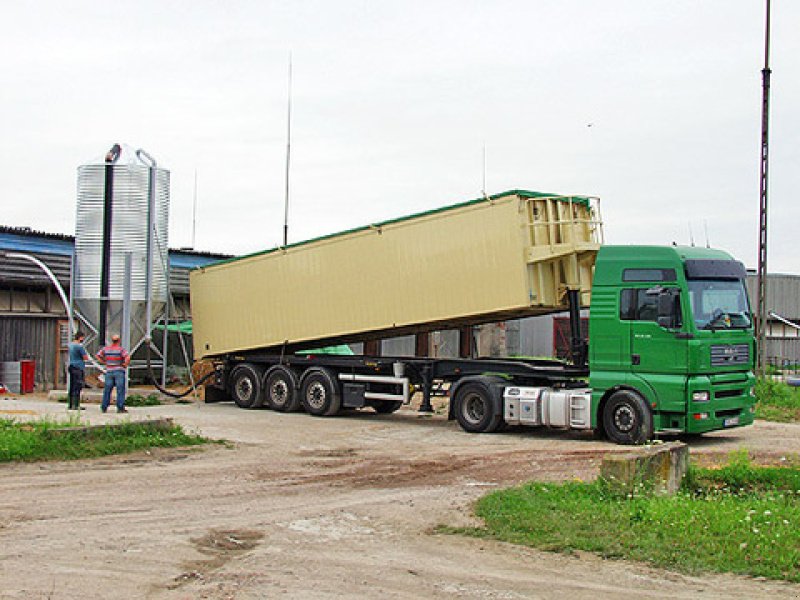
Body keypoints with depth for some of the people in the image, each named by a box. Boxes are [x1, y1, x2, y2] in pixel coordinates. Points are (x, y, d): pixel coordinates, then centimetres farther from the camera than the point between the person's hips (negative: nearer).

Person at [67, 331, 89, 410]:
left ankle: (71, 405, 16)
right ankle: (76, 405, -8)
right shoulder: (79, 346, -15)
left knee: (72, 387, 12)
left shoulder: (70, 344, 13)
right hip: (79, 368, -9)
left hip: (71, 367, 9)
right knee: (77, 387, -7)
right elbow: (86, 358, -12)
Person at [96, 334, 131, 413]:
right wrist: (125, 365, -6)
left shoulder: (106, 349, 3)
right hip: (119, 372, -4)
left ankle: (104, 407, 11)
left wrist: (104, 362, 12)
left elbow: (98, 355, 9)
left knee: (107, 390, 10)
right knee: (120, 390, -1)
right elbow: (128, 357, -22)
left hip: (109, 372, 4)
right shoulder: (121, 349, -10)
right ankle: (120, 407, -4)